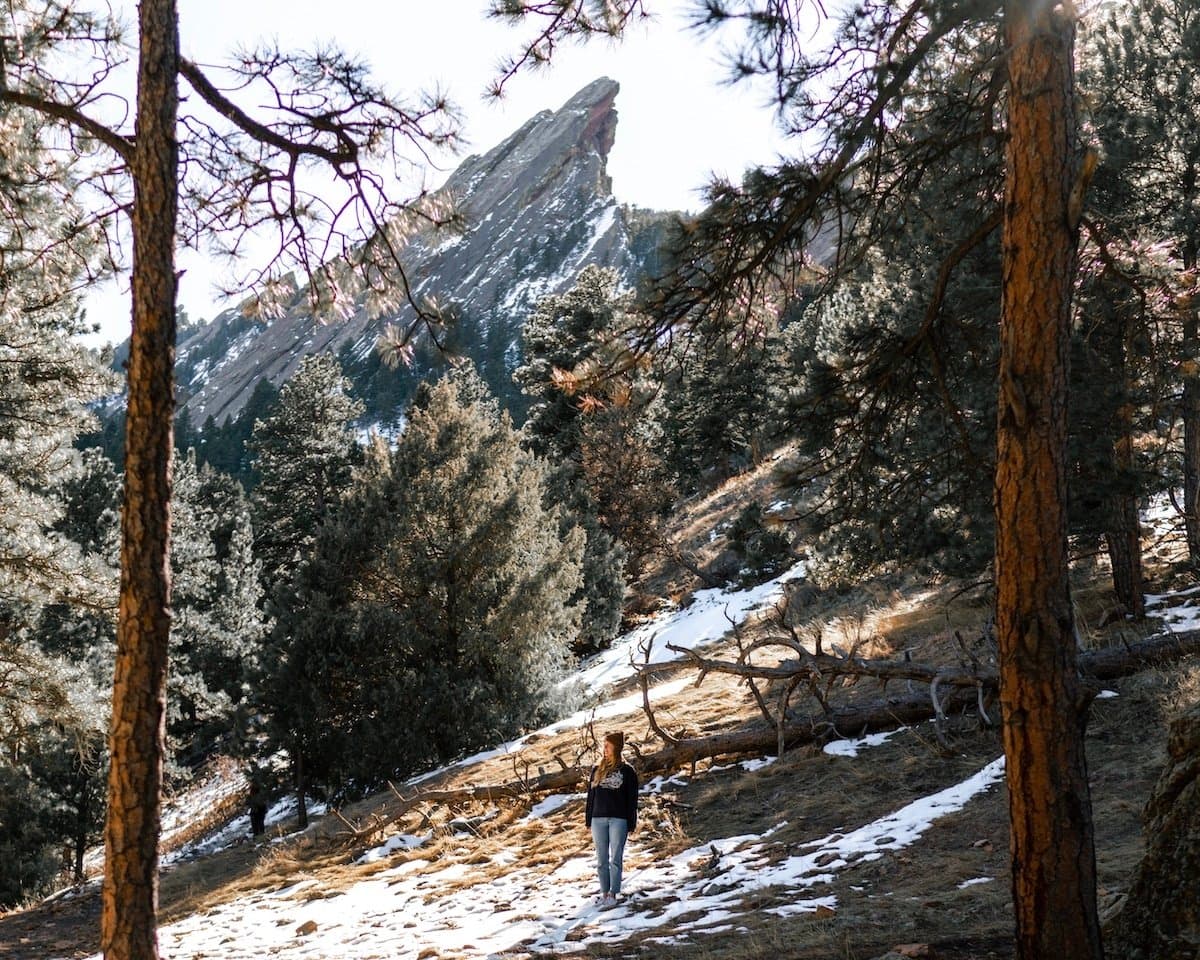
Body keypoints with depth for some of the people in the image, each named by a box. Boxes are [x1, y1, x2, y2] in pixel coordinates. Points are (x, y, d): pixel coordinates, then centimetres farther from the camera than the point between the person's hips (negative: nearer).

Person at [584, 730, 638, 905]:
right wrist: (588, 820, 8)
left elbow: (632, 800, 2)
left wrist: (631, 824, -3)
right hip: (598, 819, 4)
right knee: (602, 859, 5)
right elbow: (590, 796, 13)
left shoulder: (627, 771, 2)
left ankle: (613, 893, -3)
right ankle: (604, 892, 9)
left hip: (618, 820, -4)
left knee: (616, 859, -5)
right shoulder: (597, 770, 12)